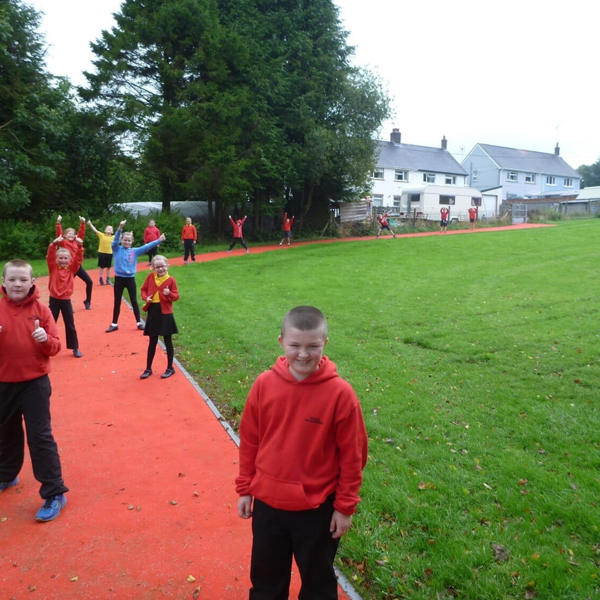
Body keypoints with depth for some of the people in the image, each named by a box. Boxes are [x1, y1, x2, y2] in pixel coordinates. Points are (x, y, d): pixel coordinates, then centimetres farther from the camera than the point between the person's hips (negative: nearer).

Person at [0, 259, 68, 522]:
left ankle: (54, 494, 6)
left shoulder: (41, 310, -6)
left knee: (40, 437, -2)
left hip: (35, 383, -3)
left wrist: (45, 339, -26)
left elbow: (55, 347, -5)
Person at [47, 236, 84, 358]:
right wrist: (54, 244, -33)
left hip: (66, 300, 1)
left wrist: (80, 246, -25)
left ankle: (75, 348, 16)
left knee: (70, 325, 7)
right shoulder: (53, 267, -1)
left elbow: (78, 258, -9)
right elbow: (50, 256, -17)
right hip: (54, 299, -1)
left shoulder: (71, 268, 2)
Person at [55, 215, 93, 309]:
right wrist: (58, 223, -24)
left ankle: (87, 301, 18)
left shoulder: (76, 241, 10)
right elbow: (59, 233, -14)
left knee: (89, 282, 3)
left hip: (78, 266, 5)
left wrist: (82, 223, -5)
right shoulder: (63, 242, -1)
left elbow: (81, 233, 6)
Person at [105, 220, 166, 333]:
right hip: (119, 278, -1)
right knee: (117, 302, 10)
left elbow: (147, 246, -5)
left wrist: (159, 240, -14)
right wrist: (120, 229, -35)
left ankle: (139, 322, 18)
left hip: (130, 279, 1)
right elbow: (115, 240, -19)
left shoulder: (135, 251, 1)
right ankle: (114, 324, 20)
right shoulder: (117, 249, -2)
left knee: (134, 301, 9)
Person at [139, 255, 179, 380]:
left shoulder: (171, 280, -7)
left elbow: (176, 297, -5)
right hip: (152, 312, 3)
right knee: (152, 342, 13)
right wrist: (146, 297, -6)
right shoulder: (150, 277, 2)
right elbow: (143, 289, 13)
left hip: (165, 314, -3)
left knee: (168, 342, 7)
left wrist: (169, 294, -25)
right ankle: (148, 369, 24)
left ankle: (170, 368, 20)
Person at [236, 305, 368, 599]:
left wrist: (345, 506, -5)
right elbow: (249, 441, 0)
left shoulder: (340, 393, -19)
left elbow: (352, 455, -10)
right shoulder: (264, 384, -12)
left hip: (317, 509, -2)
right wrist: (244, 489, 5)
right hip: (267, 502, 3)